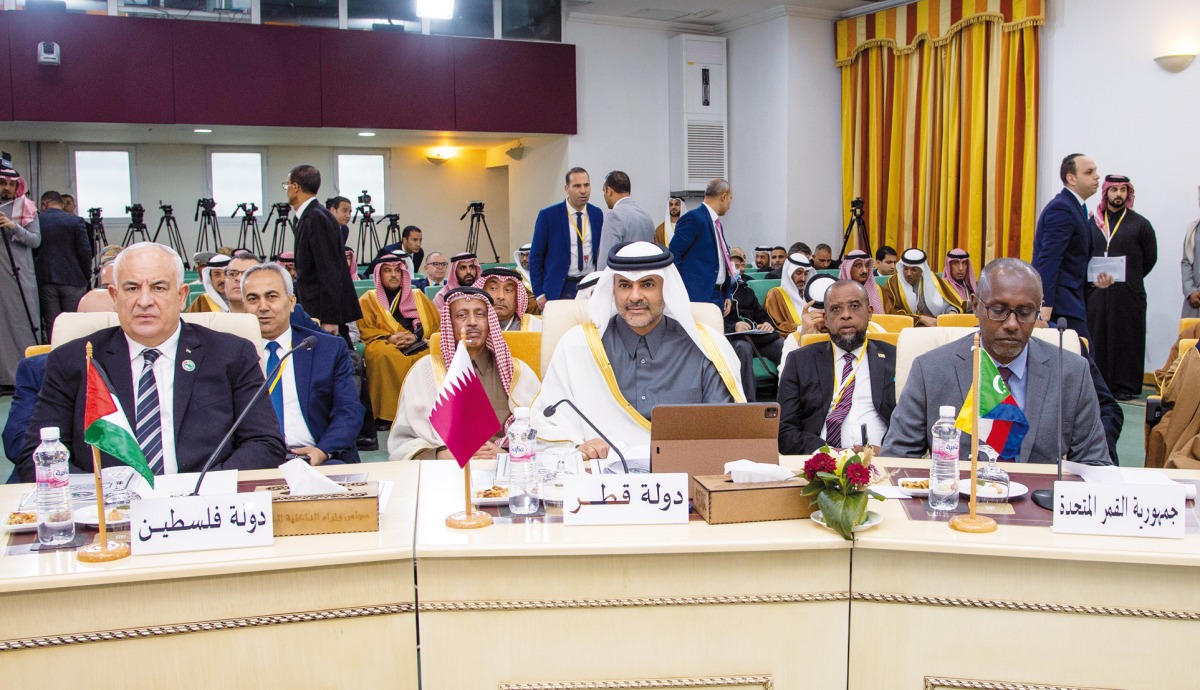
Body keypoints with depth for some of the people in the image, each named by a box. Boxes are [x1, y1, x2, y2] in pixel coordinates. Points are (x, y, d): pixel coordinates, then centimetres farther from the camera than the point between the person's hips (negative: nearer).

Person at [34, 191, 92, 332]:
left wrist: (34, 276, 16)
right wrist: (86, 275, 4)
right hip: (72, 279, -1)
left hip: (45, 280, 1)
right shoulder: (76, 221, -4)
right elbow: (85, 251, -7)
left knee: (52, 325, 5)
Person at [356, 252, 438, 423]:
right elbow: (365, 329, 7)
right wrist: (390, 338, -11)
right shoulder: (369, 299, 19)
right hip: (385, 344, -1)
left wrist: (416, 336, -7)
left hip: (418, 344, 2)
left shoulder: (417, 296, 25)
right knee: (383, 355, -39)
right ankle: (388, 413, -33)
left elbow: (434, 322, 13)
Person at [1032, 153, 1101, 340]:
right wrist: (1045, 306, -28)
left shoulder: (1073, 207, 19)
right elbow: (1048, 259, -22)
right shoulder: (1061, 209, -14)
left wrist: (1094, 277, 9)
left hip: (1068, 300, 10)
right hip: (1061, 302, -10)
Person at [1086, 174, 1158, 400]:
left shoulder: (1140, 224, 2)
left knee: (1127, 339, 0)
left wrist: (1128, 279, 5)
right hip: (1097, 294, 3)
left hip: (1128, 296, -3)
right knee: (1098, 339, 5)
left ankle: (1127, 386, 6)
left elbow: (1150, 258, 6)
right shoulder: (1093, 223, 10)